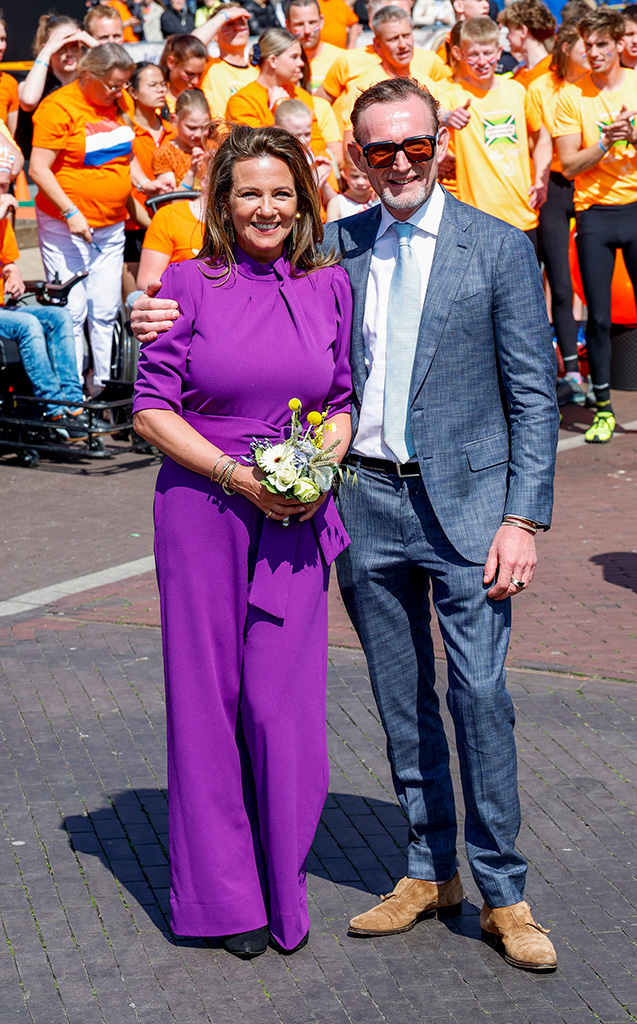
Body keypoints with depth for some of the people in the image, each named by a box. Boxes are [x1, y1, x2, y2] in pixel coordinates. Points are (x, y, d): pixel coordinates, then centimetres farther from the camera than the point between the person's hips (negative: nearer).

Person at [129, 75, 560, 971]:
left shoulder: (498, 248, -3)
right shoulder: (335, 247, 7)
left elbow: (535, 394, -4)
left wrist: (523, 518, -11)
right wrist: (171, 321, -5)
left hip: (464, 499, -4)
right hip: (367, 500, 4)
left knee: (479, 693, -5)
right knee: (402, 697, 12)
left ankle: (502, 894, 9)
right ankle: (431, 873, 27)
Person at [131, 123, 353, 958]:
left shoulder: (329, 285, 6)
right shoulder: (191, 283, -1)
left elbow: (344, 403, 12)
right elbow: (152, 407, -3)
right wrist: (237, 474, -13)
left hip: (297, 518, 2)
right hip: (202, 512, -1)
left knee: (283, 697, 0)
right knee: (208, 694, 4)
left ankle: (285, 889, 17)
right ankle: (227, 896, 18)